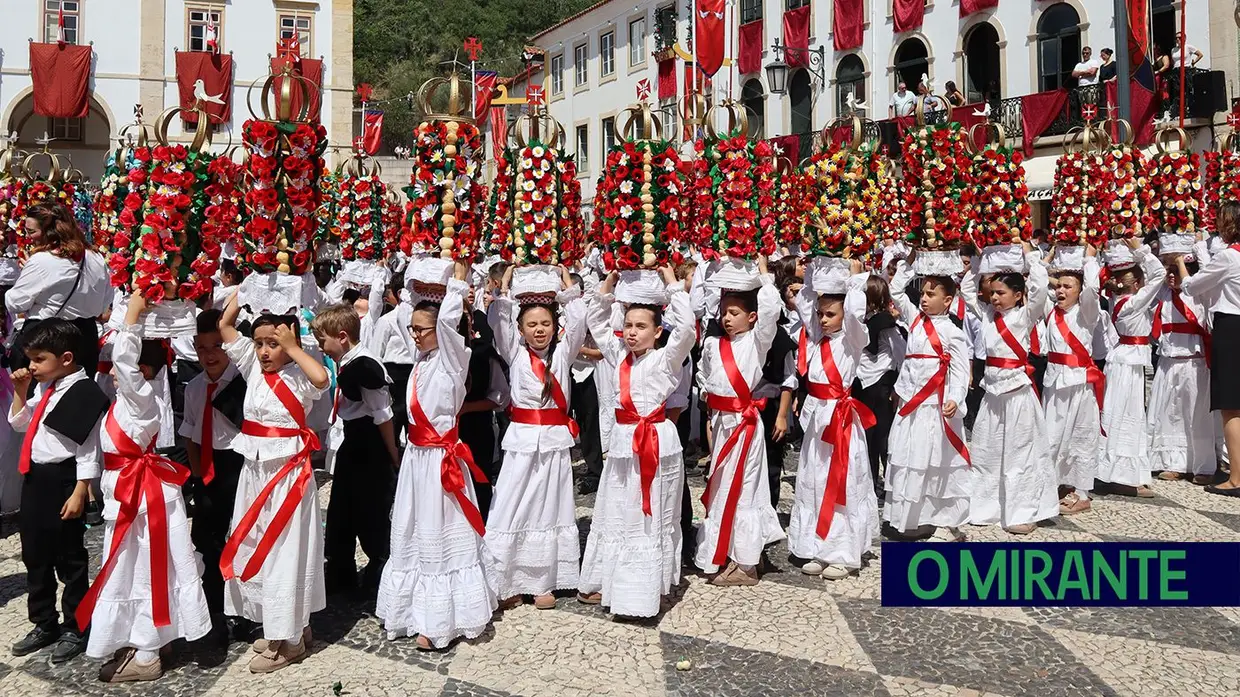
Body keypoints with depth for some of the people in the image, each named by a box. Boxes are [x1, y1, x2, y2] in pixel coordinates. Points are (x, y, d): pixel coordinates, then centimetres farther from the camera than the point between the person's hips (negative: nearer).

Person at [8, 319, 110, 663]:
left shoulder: (83, 393, -17)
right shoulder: (44, 389, 9)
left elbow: (88, 450, -17)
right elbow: (19, 424, 23)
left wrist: (79, 493, -18)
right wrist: (20, 392, 8)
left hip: (61, 481, -9)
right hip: (35, 479, 9)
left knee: (69, 558, 5)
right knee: (35, 556, 18)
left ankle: (75, 629, 19)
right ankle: (44, 624, 33)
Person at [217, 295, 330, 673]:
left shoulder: (299, 376, -12)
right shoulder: (253, 368, 4)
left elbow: (322, 378, -35)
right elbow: (224, 325, 7)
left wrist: (293, 348, -23)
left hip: (288, 471, -7)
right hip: (254, 468, 7)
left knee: (285, 551, 0)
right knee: (255, 549, 14)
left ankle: (289, 638, 11)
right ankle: (274, 626, 28)